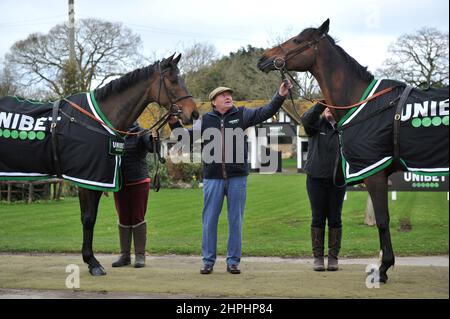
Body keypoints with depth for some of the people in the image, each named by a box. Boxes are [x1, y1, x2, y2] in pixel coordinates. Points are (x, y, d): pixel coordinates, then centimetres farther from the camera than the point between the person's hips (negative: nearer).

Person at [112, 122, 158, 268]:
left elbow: (151, 148, -22)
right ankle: (125, 255, 16)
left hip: (139, 182, -4)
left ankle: (140, 255, 5)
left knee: (138, 218, -1)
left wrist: (153, 139, -45)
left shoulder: (141, 134, -5)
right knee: (123, 219, 9)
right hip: (120, 184, 4)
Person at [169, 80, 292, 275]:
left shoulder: (241, 115, 5)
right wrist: (174, 124, 0)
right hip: (212, 178, 0)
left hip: (237, 177, 0)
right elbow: (188, 137, 13)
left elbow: (265, 112, -2)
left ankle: (233, 261, 12)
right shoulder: (205, 120, 8)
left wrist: (280, 97, -13)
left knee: (236, 220, 5)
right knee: (209, 220, 3)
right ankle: (208, 261, 12)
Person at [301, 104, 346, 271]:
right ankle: (318, 257, 8)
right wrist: (321, 104, -29)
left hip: (337, 180, 0)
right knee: (318, 218, 3)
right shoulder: (317, 124, 5)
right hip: (316, 179, 0)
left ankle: (333, 257, 11)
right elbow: (306, 119, -17)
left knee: (335, 219, 4)